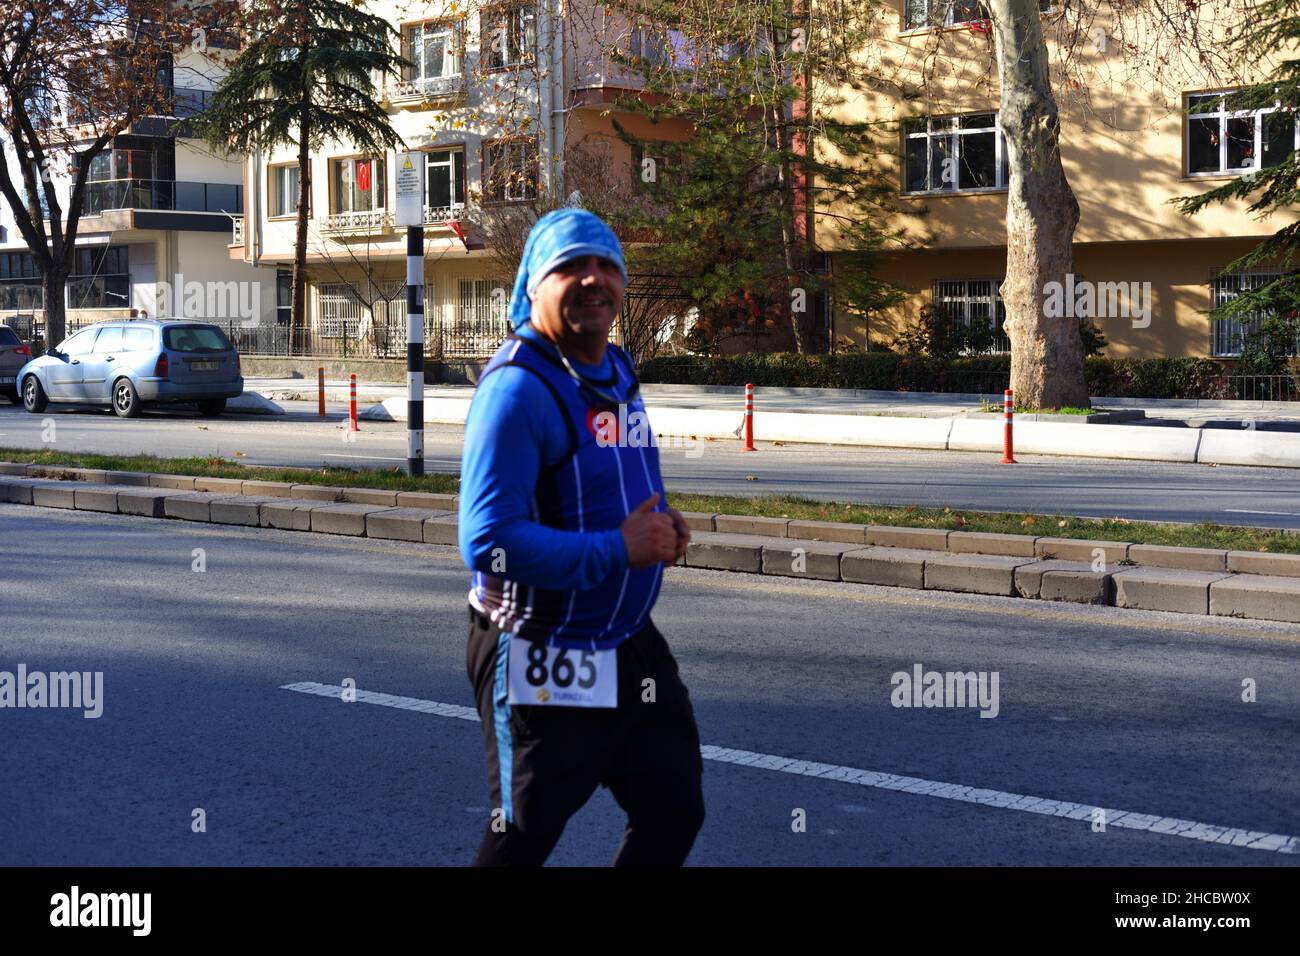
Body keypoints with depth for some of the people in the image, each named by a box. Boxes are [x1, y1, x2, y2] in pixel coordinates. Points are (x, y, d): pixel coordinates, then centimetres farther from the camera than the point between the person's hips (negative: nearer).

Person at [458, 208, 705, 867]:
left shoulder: (617, 371, 8)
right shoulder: (518, 387, -21)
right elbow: (488, 541, -28)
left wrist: (661, 526, 2)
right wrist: (618, 549, -23)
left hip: (630, 646, 9)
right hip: (542, 658, -8)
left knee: (675, 814, 16)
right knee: (524, 837, 6)